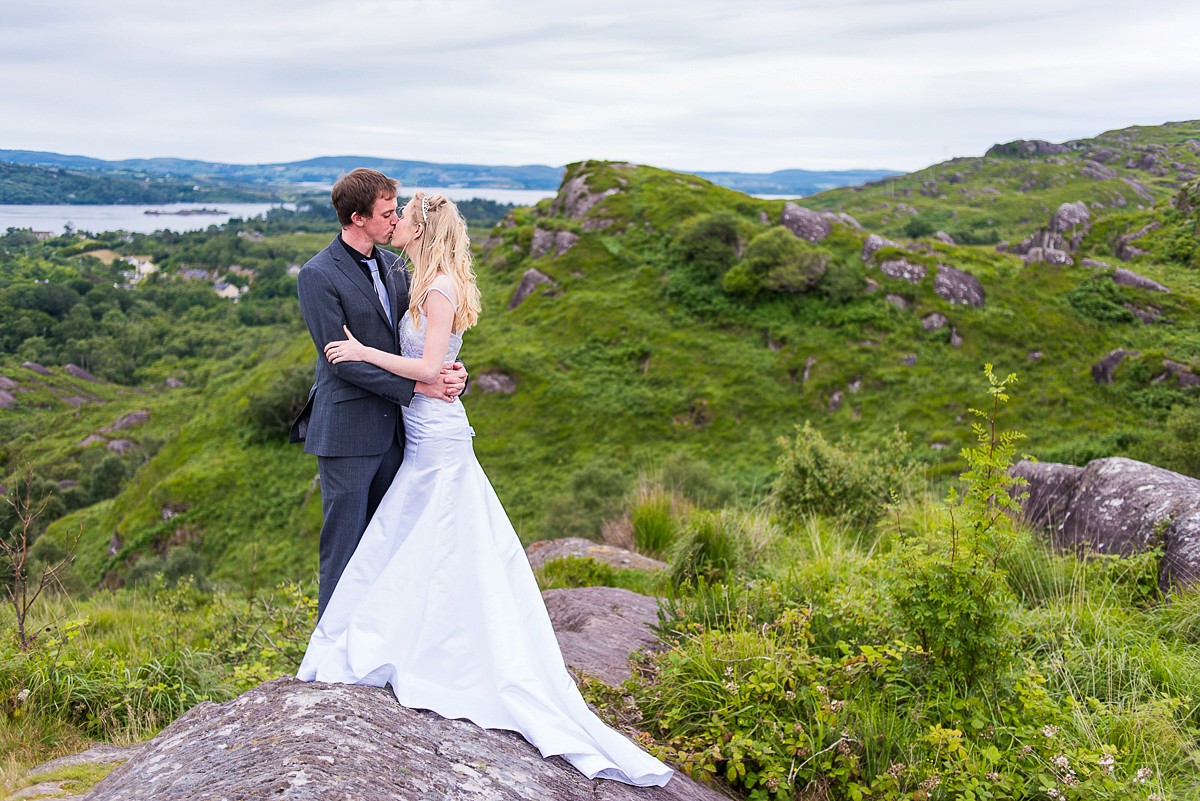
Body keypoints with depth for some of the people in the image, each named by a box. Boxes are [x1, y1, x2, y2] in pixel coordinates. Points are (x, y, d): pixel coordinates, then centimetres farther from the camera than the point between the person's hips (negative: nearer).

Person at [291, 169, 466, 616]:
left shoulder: (392, 264, 9)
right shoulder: (317, 276, -13)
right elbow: (342, 360, -18)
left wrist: (452, 372, -8)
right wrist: (417, 386, -19)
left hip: (392, 427, 7)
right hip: (347, 432, -7)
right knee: (344, 543, 3)